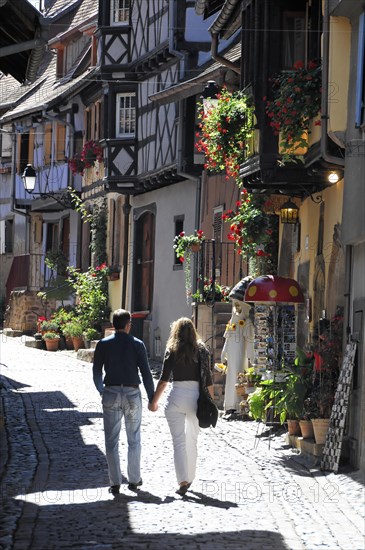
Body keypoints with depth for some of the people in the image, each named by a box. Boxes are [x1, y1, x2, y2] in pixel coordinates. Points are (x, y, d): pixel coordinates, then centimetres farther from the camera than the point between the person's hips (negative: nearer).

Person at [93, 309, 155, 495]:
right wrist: (152, 397, 4)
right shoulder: (137, 344, -3)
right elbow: (146, 373, -4)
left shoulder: (103, 344, 1)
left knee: (111, 440, 4)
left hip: (111, 393, 0)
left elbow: (97, 372, 6)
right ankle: (134, 480, 17)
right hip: (132, 393, 0)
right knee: (134, 439, 13)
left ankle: (115, 482, 2)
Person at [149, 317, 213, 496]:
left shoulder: (172, 351, -1)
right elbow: (207, 379, 1)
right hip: (196, 396, 2)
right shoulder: (201, 350, 3)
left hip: (176, 396, -2)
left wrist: (154, 401, 5)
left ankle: (183, 481, -9)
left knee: (178, 441, 0)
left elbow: (164, 379, -3)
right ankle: (189, 478, 26)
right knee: (192, 440, 17)